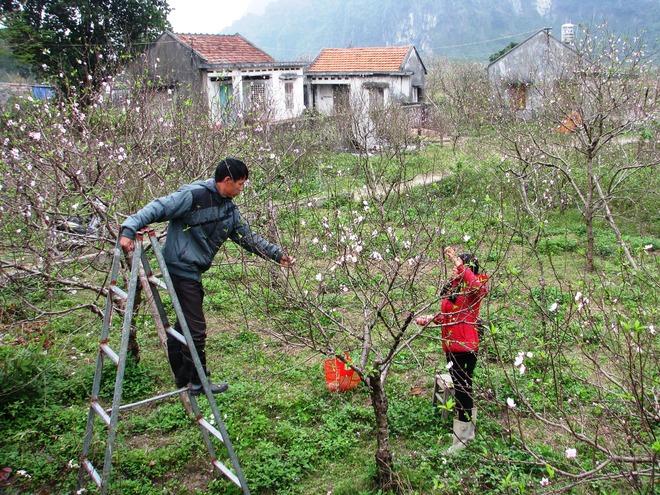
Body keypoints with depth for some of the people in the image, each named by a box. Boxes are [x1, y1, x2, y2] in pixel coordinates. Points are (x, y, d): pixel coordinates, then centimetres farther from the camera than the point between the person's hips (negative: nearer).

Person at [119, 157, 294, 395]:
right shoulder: (194, 195, -16)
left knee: (185, 323, 18)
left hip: (192, 271, 9)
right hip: (181, 267, -9)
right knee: (196, 328, -3)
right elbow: (158, 208, -21)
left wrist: (277, 254, 15)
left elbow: (248, 237, 17)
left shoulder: (229, 210, 10)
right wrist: (129, 230, -32)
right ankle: (197, 382, 12)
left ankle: (183, 378, 31)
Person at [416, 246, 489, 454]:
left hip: (465, 347, -9)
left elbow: (480, 288, -40)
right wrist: (429, 319, 2)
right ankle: (468, 432, 35)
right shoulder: (451, 286, 11)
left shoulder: (472, 289, -13)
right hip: (450, 346, 9)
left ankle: (461, 438, 11)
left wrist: (460, 265, -43)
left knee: (463, 389, -1)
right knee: (462, 389, 20)